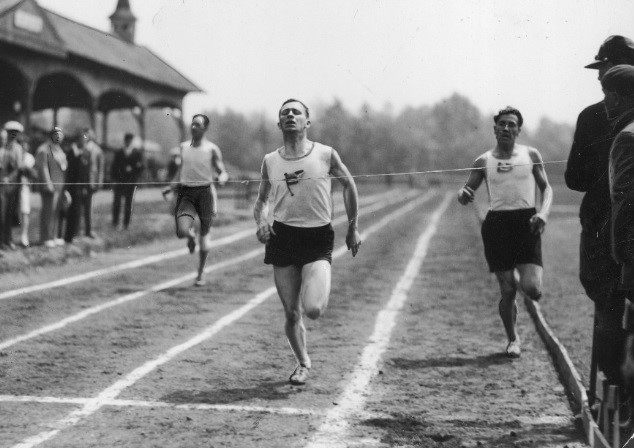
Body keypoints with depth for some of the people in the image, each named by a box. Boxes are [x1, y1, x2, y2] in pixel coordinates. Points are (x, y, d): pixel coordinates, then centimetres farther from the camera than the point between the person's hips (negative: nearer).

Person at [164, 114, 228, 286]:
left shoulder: (212, 149, -2)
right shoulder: (184, 146, 9)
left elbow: (223, 172, -1)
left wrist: (222, 177, -23)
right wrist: (171, 186, 15)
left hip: (205, 191, -2)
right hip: (186, 192, 2)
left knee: (204, 236, 7)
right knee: (182, 231, -18)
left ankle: (200, 274, 23)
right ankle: (191, 235, 22)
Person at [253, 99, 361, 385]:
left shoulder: (325, 155, -2)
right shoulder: (270, 162, 4)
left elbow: (348, 184, 12)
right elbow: (261, 201, 16)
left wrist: (353, 228, 14)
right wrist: (261, 223, -6)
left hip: (318, 239, -2)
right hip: (282, 237, 2)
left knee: (313, 309, -19)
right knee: (291, 314, 4)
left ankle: (320, 292, 17)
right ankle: (303, 363, 28)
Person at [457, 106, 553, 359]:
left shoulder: (530, 155, 6)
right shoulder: (484, 161, 7)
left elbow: (546, 188, 11)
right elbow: (467, 193, 11)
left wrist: (543, 213, -8)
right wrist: (463, 195, -14)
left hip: (526, 222, -1)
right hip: (497, 223, 1)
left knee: (530, 286, -15)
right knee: (507, 290, -1)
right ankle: (513, 339, 20)